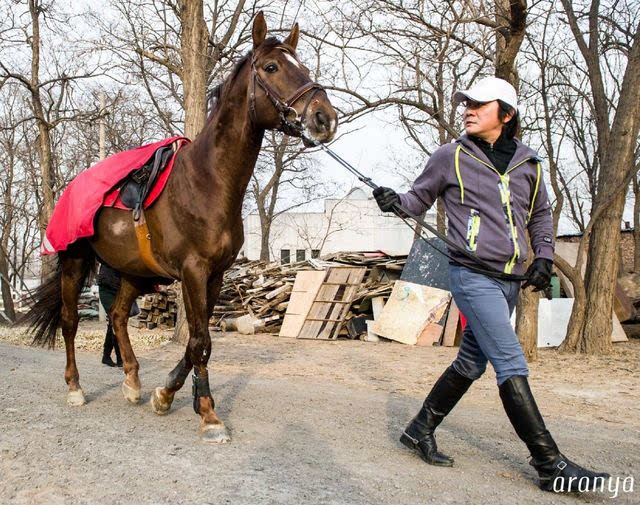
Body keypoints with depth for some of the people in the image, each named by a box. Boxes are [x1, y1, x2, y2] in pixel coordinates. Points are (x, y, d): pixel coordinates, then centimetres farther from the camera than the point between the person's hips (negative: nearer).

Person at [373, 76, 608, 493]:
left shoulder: (528, 163, 10)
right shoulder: (451, 157, 0)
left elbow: (541, 214, 21)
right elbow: (420, 198, 9)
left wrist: (544, 257, 7)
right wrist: (396, 202, -12)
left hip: (510, 281, 6)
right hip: (473, 275, -6)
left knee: (472, 363, 13)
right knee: (512, 365, -10)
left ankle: (421, 430, 28)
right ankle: (550, 464, -4)